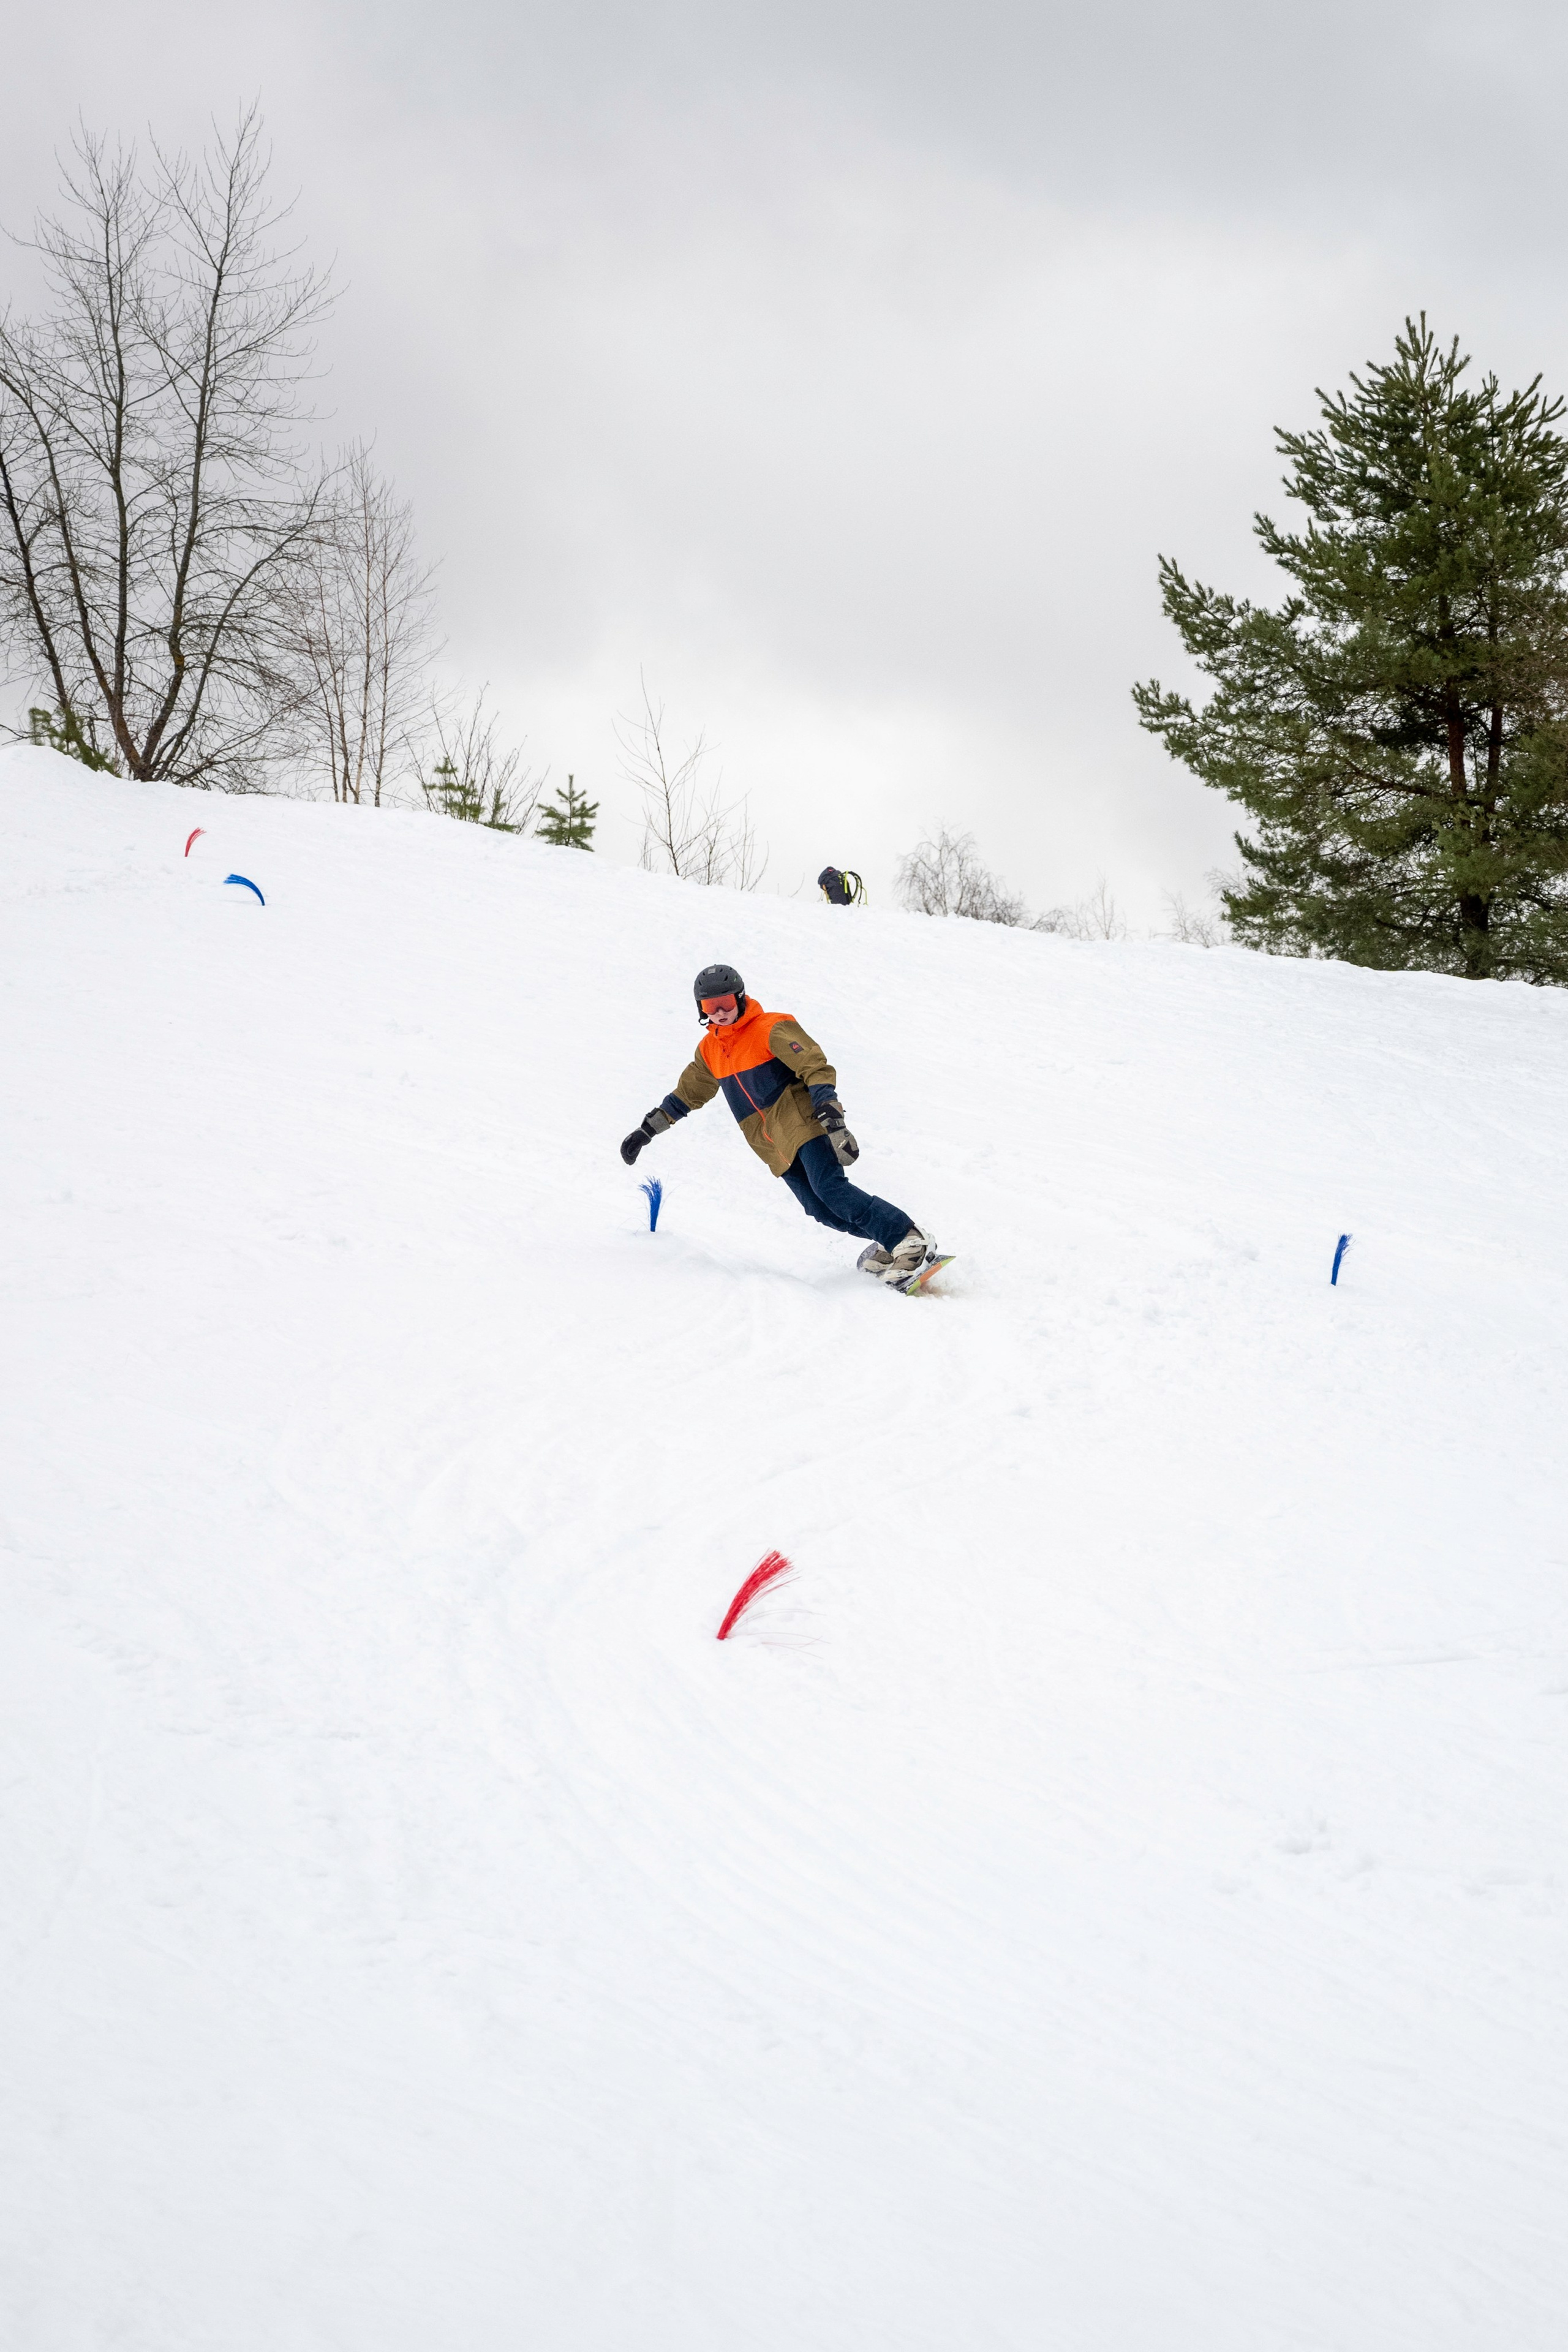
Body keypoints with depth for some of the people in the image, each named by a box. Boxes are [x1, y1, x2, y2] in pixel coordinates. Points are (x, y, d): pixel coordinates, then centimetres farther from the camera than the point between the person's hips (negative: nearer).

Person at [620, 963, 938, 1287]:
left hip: (802, 1124, -6)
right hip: (774, 1145, 6)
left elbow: (816, 1069, -15)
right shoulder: (709, 1050, 14)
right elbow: (687, 1094, 29)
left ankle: (912, 1242, -25)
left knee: (829, 1188, -25)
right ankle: (887, 1246, -3)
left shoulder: (771, 1029, -8)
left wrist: (832, 1118, -27)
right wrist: (646, 1131, 29)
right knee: (821, 1210, -13)